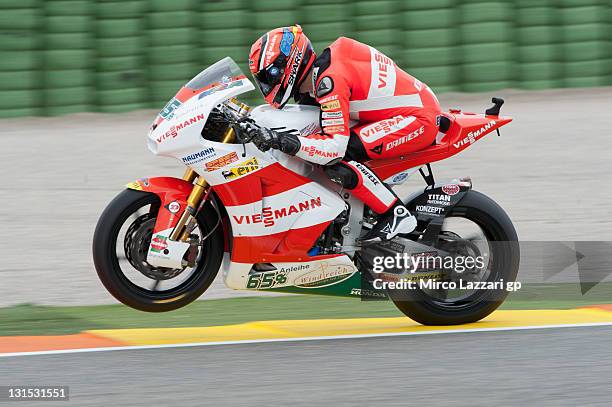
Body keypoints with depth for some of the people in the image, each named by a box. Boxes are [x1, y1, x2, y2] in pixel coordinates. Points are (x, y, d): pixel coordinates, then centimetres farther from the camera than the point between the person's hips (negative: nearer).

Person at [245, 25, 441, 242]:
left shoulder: (328, 80, -21)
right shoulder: (318, 72, 10)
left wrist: (281, 140, -34)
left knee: (337, 161, -22)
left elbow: (335, 148, -28)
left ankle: (396, 215, -14)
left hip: (419, 118, -11)